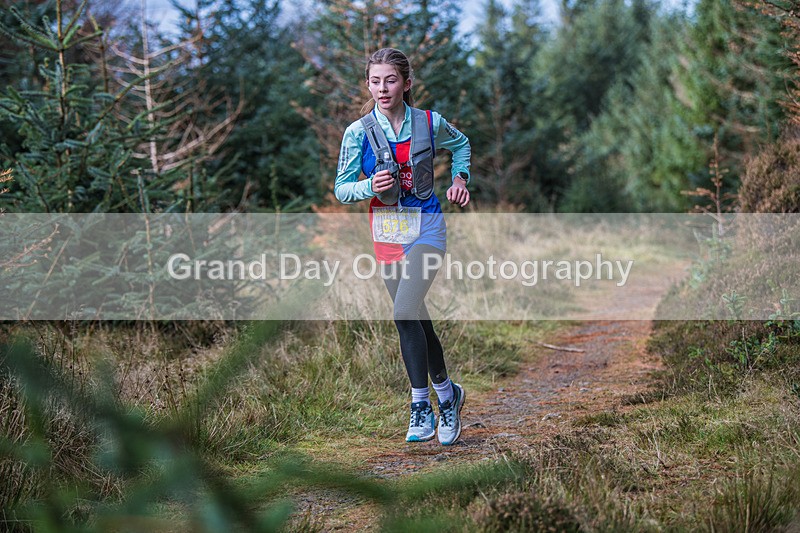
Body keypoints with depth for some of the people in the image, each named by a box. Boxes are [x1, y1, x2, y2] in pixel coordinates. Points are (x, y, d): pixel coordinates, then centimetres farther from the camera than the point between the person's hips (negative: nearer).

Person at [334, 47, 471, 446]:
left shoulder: (430, 123, -3)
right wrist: (370, 187, -19)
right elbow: (341, 189, -1)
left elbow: (461, 144, 19)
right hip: (386, 231, 3)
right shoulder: (358, 132, -4)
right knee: (415, 318, 9)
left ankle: (421, 404, -5)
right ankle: (445, 393, 25)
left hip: (425, 227, -3)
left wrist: (460, 177, 4)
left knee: (404, 313, -18)